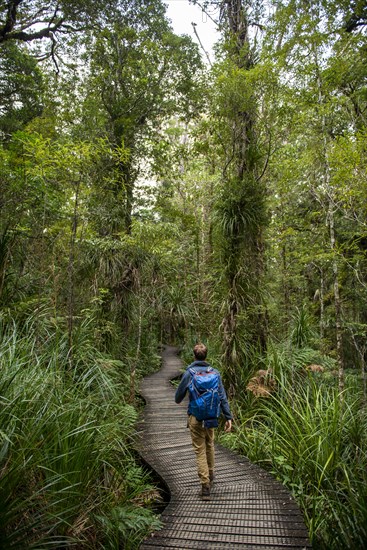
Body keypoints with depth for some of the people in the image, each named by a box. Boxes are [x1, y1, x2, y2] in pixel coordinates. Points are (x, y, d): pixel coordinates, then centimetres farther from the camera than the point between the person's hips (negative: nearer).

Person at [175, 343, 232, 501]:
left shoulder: (189, 373, -10)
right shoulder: (214, 372, -2)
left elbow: (179, 395, -1)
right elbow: (222, 396, -4)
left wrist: (178, 400, 23)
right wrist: (228, 417, -1)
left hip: (195, 417, -4)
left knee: (200, 450, 6)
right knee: (210, 445, 25)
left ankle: (205, 485, 5)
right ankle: (210, 475, 43)